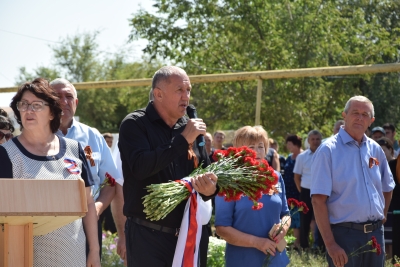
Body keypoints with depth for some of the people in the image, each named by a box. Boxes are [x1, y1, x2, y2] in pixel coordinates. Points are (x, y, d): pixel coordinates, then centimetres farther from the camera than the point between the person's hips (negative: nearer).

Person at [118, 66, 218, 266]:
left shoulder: (191, 127, 10)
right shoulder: (135, 125, -5)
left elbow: (207, 174, 14)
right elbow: (140, 167, -22)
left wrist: (210, 188, -10)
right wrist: (183, 140, -19)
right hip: (148, 236, -5)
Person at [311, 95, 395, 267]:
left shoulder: (375, 149, 9)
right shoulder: (328, 150, -9)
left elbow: (387, 188, 23)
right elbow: (318, 201, -14)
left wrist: (381, 218, 11)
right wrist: (330, 244, -19)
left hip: (375, 234, 6)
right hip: (344, 234, -6)